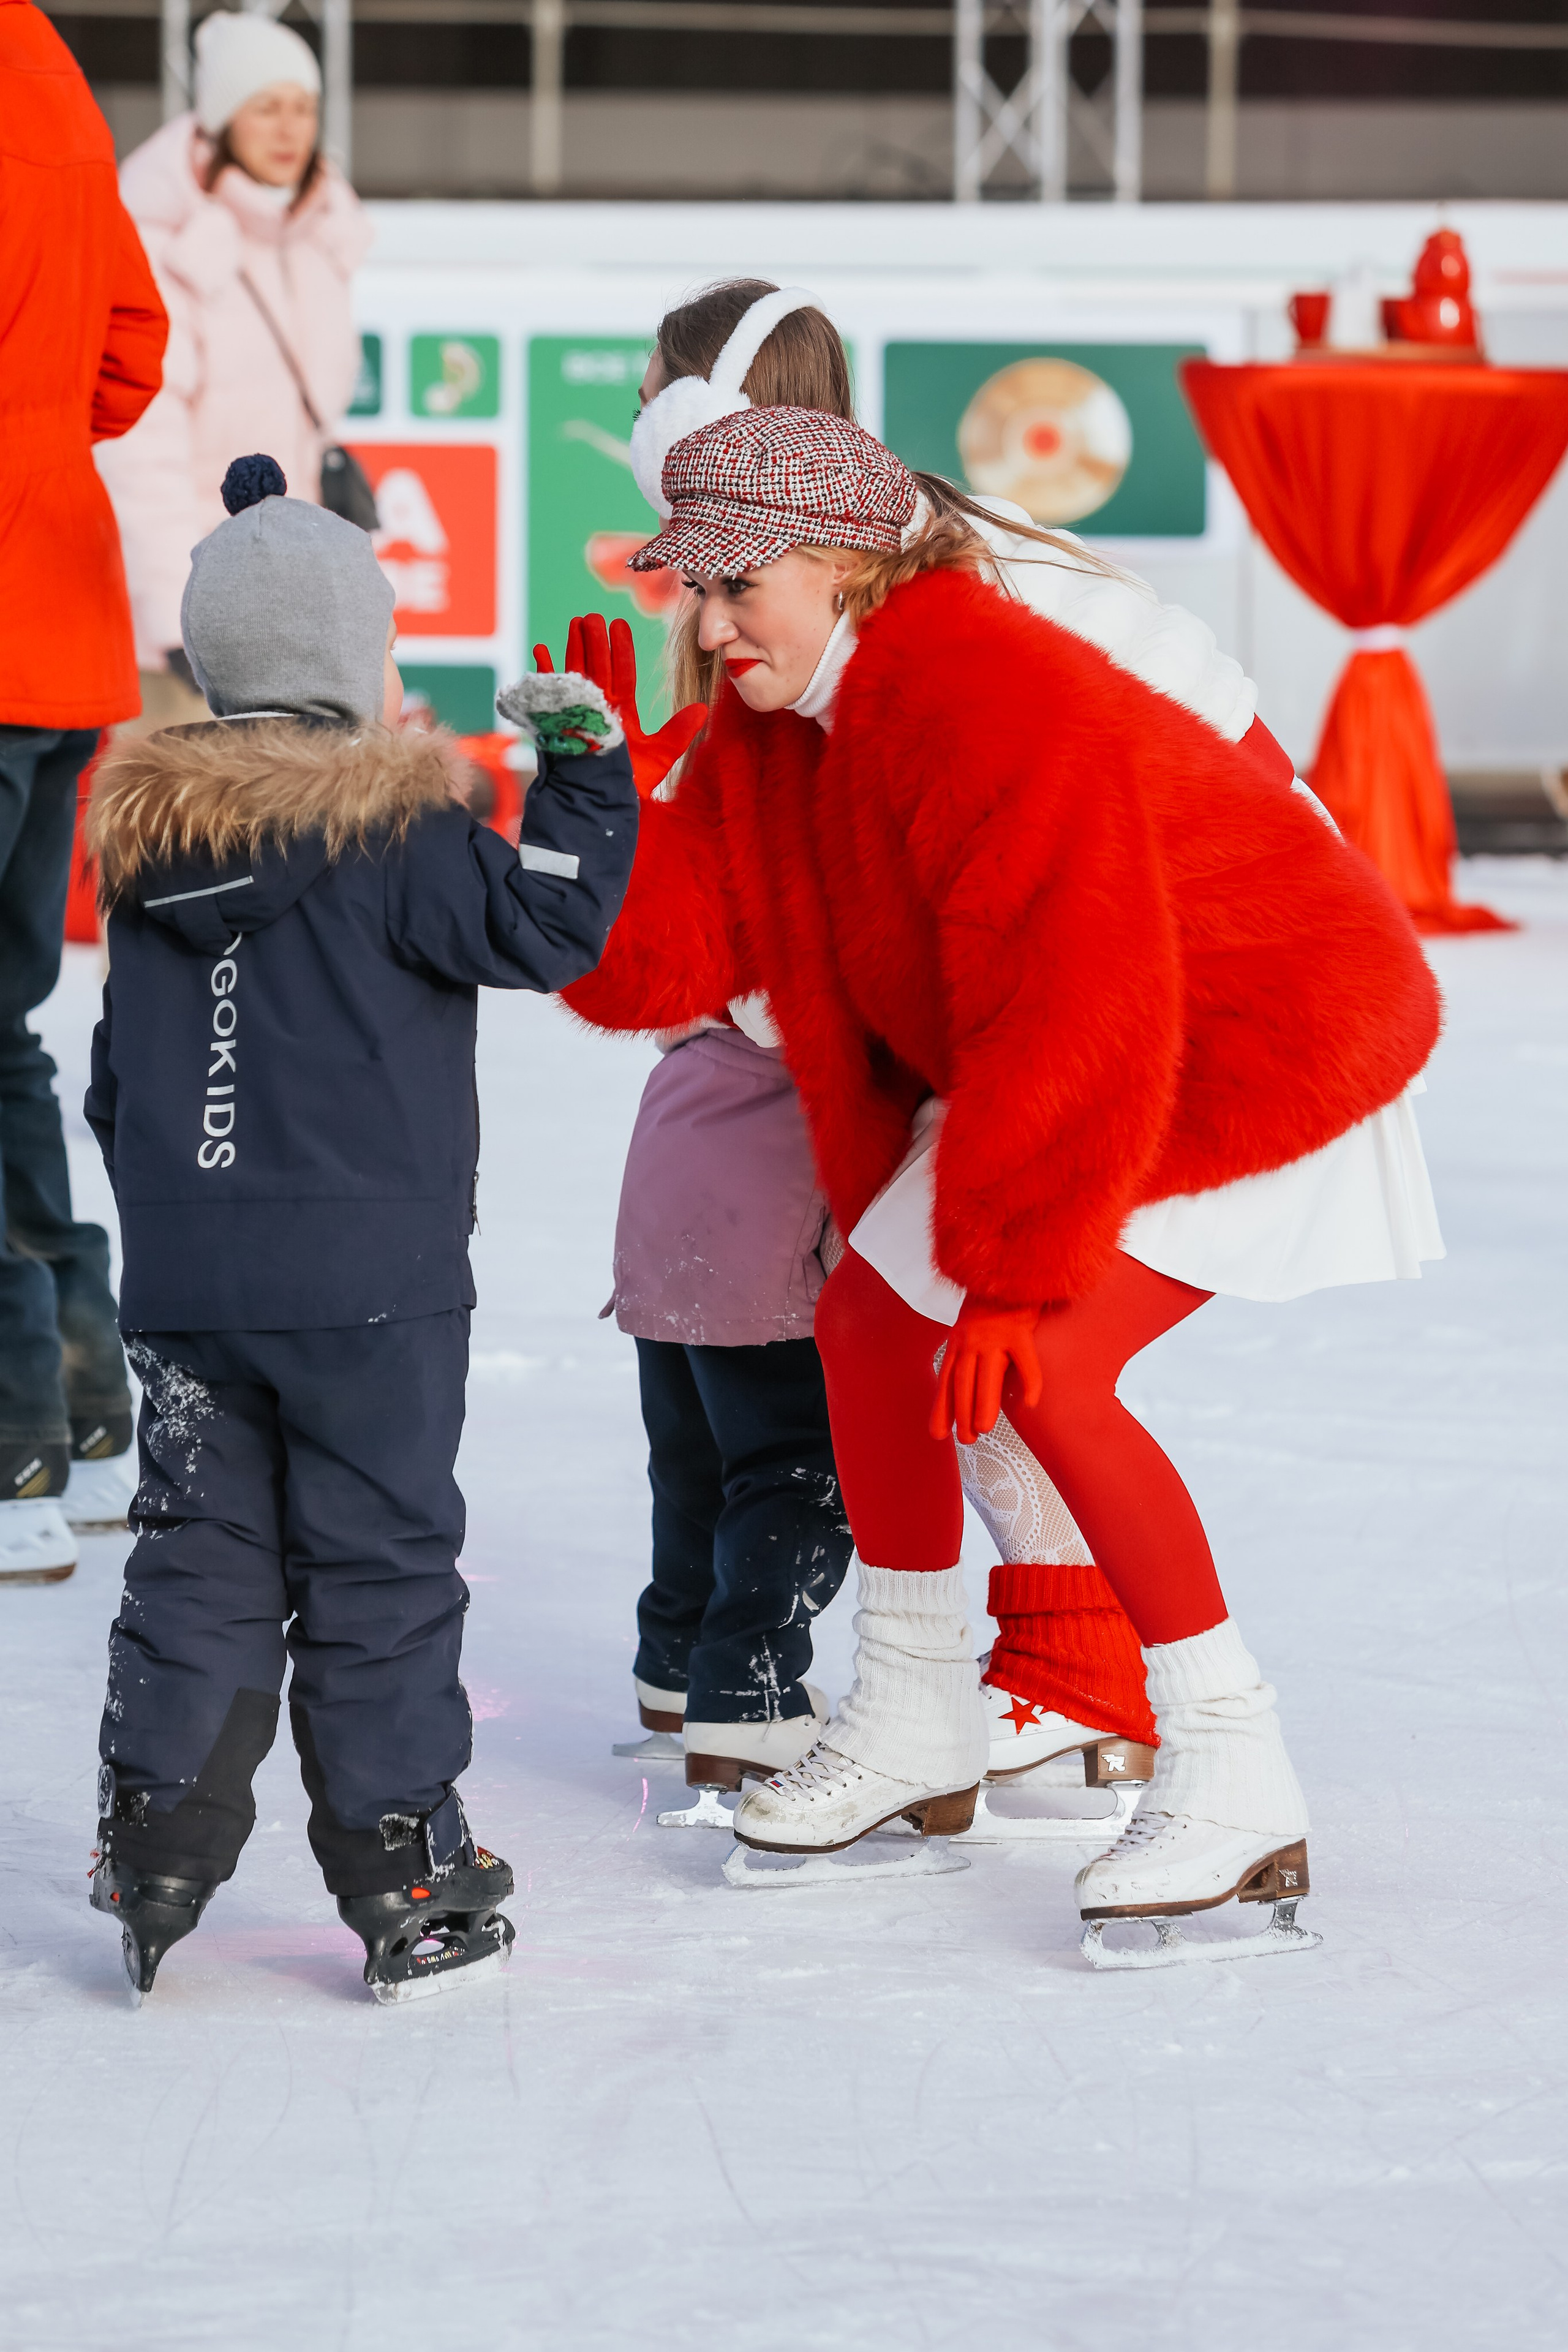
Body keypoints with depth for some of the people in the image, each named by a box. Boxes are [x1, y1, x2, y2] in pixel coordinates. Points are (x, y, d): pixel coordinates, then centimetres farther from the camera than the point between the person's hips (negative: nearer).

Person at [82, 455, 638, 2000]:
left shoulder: (145, 833, 8)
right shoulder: (392, 830, -12)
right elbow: (542, 923, -10)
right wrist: (581, 768, -1)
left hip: (181, 1276, 5)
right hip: (367, 1279, -5)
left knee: (197, 1560, 11)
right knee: (378, 1568, 3)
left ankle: (153, 1861, 8)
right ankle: (405, 1885, 7)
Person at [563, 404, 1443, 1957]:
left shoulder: (1002, 705, -30)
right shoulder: (775, 723, 0)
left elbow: (1076, 1012, -31)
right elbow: (673, 944, -7)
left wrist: (1012, 1272, -27)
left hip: (1267, 1045, -10)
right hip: (1065, 1066, 10)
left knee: (1041, 1370, -22)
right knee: (871, 1311, 8)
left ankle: (1232, 1775, -13)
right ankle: (915, 1728, 24)